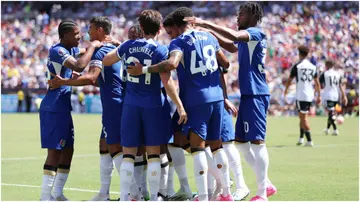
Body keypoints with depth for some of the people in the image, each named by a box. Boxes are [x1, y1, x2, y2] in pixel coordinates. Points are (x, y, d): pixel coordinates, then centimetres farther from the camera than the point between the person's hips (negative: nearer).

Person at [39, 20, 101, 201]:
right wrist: (92, 46, -18)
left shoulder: (70, 49, 12)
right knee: (55, 152, -9)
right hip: (54, 108, -10)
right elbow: (79, 66, -32)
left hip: (63, 108, 10)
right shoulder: (57, 51, -16)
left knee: (68, 150, 11)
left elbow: (86, 51, 32)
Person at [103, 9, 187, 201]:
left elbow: (105, 61, 14)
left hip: (131, 105, 2)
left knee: (128, 153, 4)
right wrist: (180, 105, -9)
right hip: (153, 105, -2)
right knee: (153, 153, 5)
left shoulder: (128, 46, 1)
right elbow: (166, 81, -12)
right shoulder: (160, 50, -9)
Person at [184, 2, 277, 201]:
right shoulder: (246, 38, 18)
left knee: (256, 141, -9)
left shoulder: (256, 33, -10)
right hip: (248, 94, 10)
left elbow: (233, 36, -28)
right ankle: (267, 185, 19)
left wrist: (206, 24, -26)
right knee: (241, 141, 12)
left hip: (255, 94, -10)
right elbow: (231, 46, 34)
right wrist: (210, 32, 20)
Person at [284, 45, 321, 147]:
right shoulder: (313, 67, 8)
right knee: (302, 117, 19)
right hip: (310, 96, 5)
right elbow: (317, 83, 10)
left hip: (300, 95, -5)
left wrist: (285, 91, 15)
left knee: (303, 118, -5)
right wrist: (318, 96, 15)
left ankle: (309, 141, -11)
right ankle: (301, 138, 19)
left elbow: (289, 80, -1)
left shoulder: (297, 66, -6)